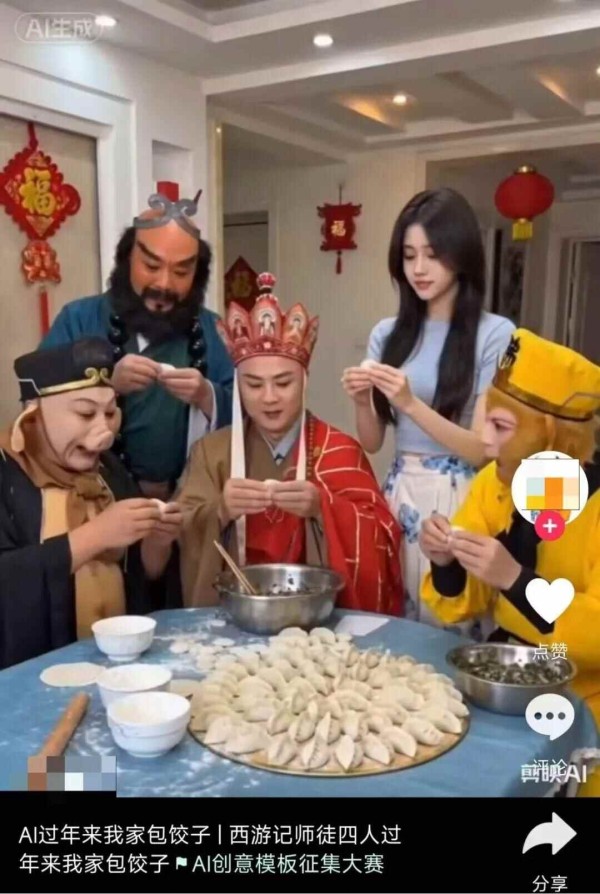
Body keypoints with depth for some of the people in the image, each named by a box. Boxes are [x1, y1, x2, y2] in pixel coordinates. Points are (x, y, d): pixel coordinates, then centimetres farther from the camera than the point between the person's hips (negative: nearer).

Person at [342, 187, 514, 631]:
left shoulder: (495, 334, -8)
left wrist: (410, 403, -21)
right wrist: (362, 402, -11)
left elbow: (483, 449, -11)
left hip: (458, 500, -4)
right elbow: (372, 443, 9)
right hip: (398, 495, 4)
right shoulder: (388, 333, 7)